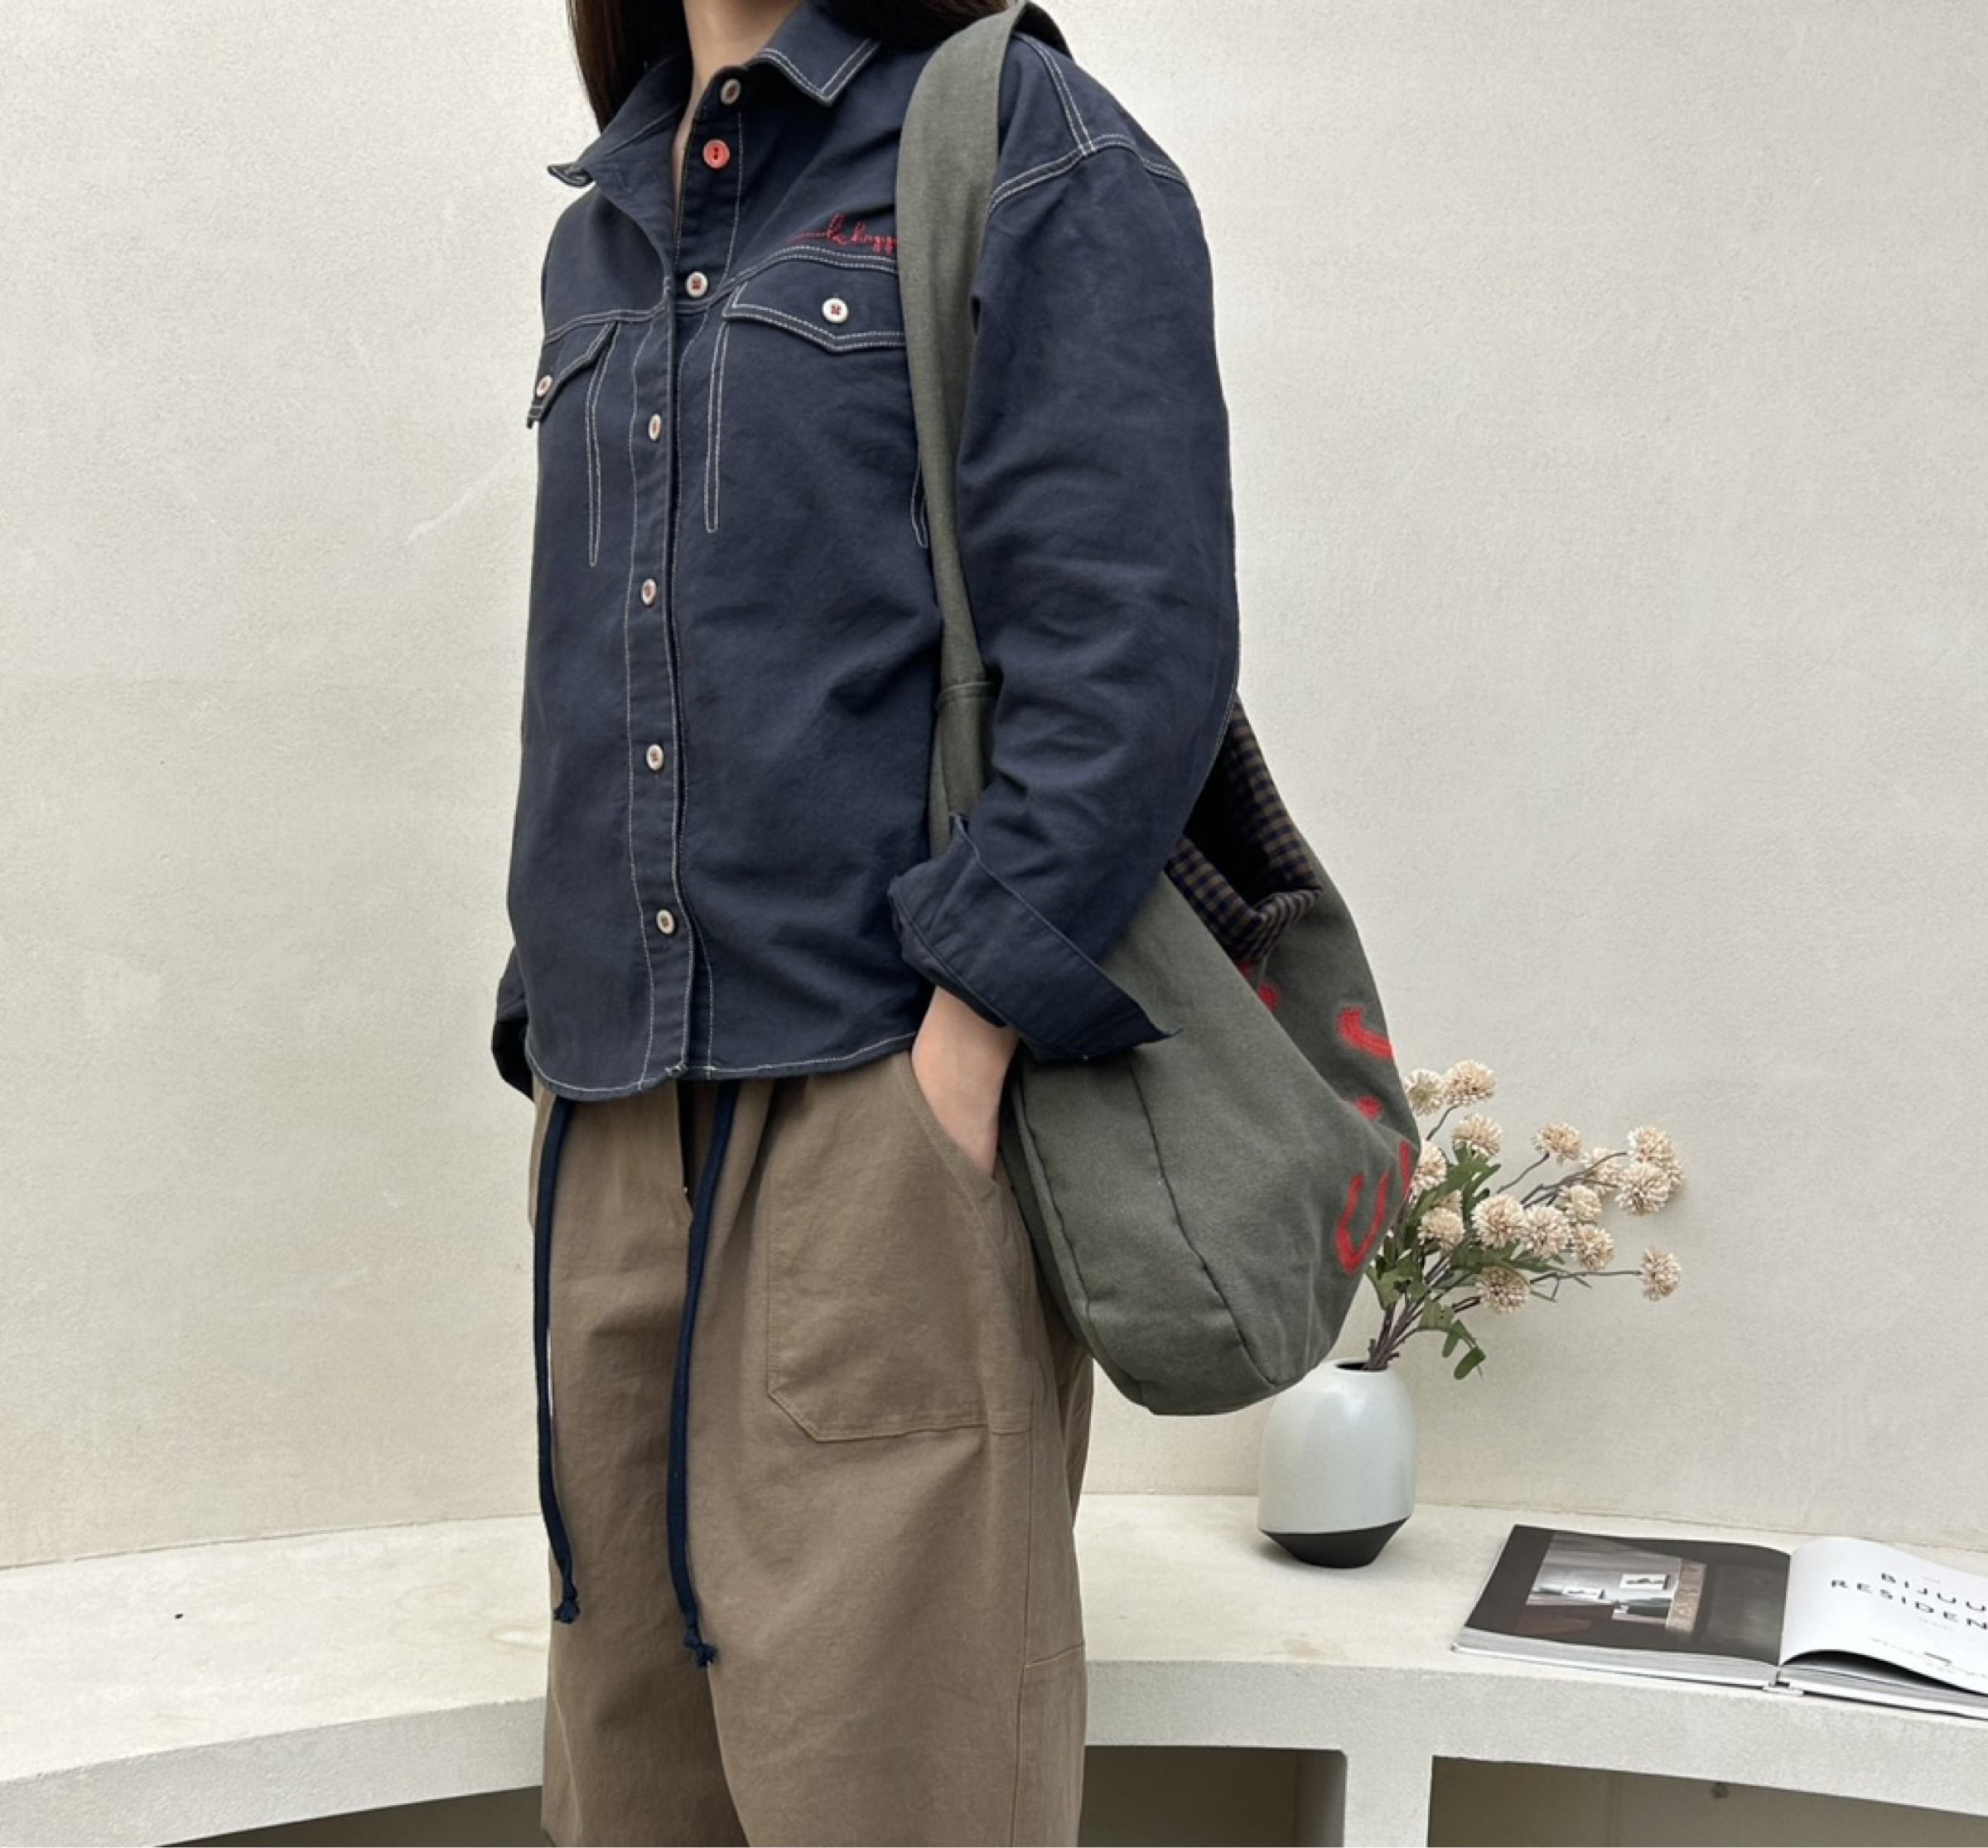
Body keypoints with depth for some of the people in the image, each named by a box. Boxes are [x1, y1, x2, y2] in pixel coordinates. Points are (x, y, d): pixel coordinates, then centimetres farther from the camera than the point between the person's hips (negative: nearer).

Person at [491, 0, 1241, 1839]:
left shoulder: (1037, 154, 0)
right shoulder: (600, 236, 20)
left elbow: (1131, 653, -11)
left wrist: (956, 1059, -17)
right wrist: (555, 1033, 14)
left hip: (887, 1093, -6)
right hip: (614, 1115, 6)